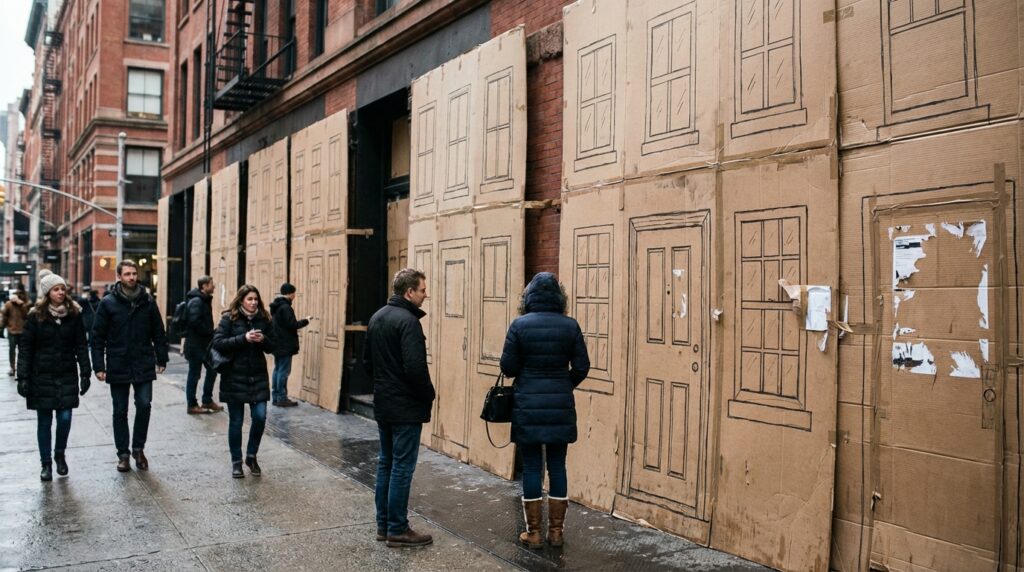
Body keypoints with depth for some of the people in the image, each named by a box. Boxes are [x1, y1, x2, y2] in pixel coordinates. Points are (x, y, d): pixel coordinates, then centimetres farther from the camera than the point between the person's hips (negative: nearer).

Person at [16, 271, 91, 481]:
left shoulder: (74, 314, 1)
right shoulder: (36, 316, -3)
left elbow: (81, 346, 4)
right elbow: (26, 348, -2)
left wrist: (85, 374, 1)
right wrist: (23, 378, -6)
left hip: (67, 376, 1)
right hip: (42, 377, -1)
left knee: (65, 418, -1)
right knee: (44, 421, 6)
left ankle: (60, 455, 25)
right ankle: (46, 464, 19)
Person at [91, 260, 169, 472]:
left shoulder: (148, 301, 3)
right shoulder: (108, 303, -2)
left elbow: (158, 333, 8)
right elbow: (97, 337, -2)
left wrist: (161, 359, 5)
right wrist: (99, 366, -7)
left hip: (144, 365, 1)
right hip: (118, 366, -1)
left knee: (144, 405, -5)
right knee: (120, 411, 8)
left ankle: (138, 448, 15)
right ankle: (123, 454, 19)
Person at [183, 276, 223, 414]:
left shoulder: (204, 300, 14)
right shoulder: (196, 301, -17)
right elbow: (194, 322, -27)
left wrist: (210, 333, 2)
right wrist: (210, 333, -18)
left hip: (204, 344, 10)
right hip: (195, 344, -10)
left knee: (212, 369, 14)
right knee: (194, 374, 0)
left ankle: (207, 400, 24)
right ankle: (192, 405, 10)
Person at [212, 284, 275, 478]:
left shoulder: (263, 319, 5)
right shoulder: (229, 318, -5)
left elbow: (272, 347, 9)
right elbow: (218, 343, -14)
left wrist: (263, 340, -13)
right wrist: (243, 338, -23)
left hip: (258, 377, 3)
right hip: (235, 378, -2)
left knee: (260, 417, -4)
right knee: (236, 422, 6)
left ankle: (251, 456, 18)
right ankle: (236, 462, 21)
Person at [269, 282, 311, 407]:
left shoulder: (276, 306, 12)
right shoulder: (285, 307, -18)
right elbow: (292, 324, -20)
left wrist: (294, 328, 16)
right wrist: (306, 321, -8)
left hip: (277, 344, 10)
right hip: (285, 345, -10)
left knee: (277, 370, 13)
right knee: (284, 371, -5)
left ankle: (275, 396, 18)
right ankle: (282, 398, -2)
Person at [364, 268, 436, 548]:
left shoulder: (377, 317, 9)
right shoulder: (408, 321, -19)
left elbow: (367, 360, 16)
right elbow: (415, 368, -24)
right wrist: (429, 395, -10)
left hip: (382, 404, 9)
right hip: (406, 407, -9)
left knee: (386, 463, 16)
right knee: (402, 467, 0)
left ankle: (383, 524, 23)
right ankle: (397, 529, 7)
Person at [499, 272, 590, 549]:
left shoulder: (519, 325, -7)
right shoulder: (570, 325, -2)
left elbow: (508, 367, -6)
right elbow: (581, 367, 0)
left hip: (528, 406, -1)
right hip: (560, 407, 2)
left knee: (532, 467, 6)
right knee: (557, 466, 11)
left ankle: (534, 533, 13)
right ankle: (556, 531, 18)